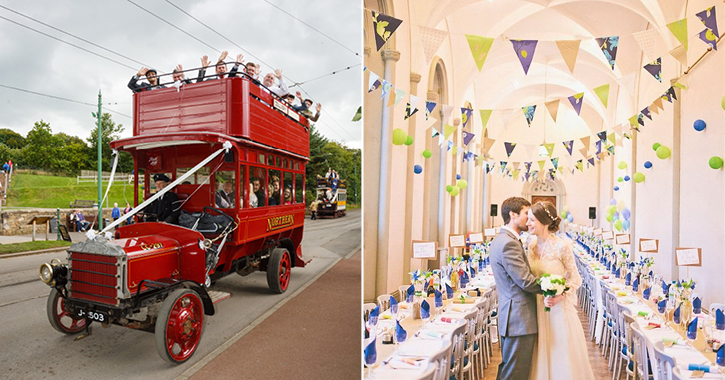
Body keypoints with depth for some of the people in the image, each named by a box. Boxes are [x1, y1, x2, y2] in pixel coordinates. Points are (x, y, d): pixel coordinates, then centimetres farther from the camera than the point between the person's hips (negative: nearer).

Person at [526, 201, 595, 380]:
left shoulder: (561, 246, -16)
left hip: (559, 309, -5)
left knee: (562, 354, 10)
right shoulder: (532, 244, 0)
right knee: (542, 355, 16)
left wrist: (562, 295, -22)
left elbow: (575, 279, -8)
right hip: (538, 307, 5)